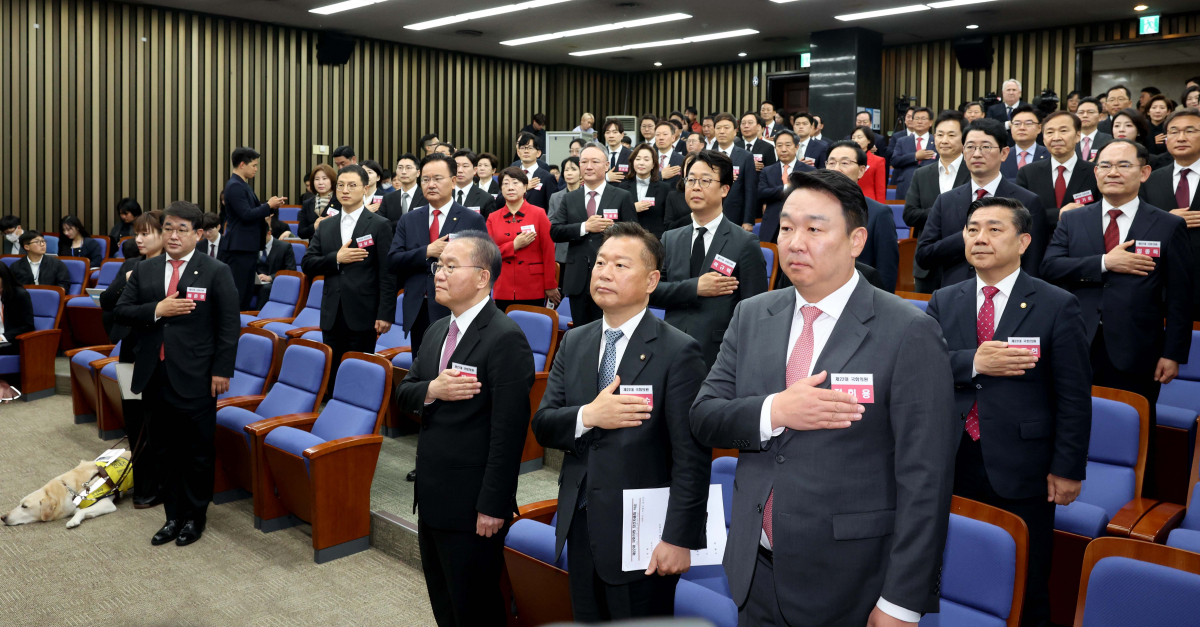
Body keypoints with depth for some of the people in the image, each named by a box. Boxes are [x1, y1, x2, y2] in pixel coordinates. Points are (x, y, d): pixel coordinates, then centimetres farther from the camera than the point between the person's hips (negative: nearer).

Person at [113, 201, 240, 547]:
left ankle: (194, 516, 22)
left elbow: (229, 326, -6)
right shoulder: (144, 270, 9)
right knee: (166, 450, 13)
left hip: (195, 377, -4)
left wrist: (222, 370, -11)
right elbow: (122, 311, 6)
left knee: (198, 451, 6)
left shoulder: (216, 272, -4)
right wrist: (157, 309, -12)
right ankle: (173, 516, 25)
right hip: (154, 376, 4)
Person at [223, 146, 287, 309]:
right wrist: (269, 205, -13)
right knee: (236, 293, -5)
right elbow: (246, 215, -23)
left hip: (248, 247, 10)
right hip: (240, 247, -10)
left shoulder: (243, 185, 16)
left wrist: (270, 205, 3)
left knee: (247, 292, 14)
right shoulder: (235, 186, -16)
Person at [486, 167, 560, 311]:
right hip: (503, 290, 2)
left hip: (533, 290, -2)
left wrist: (550, 286, -1)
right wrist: (514, 245, -10)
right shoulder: (493, 218, 8)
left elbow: (548, 251, 0)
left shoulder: (538, 214, 1)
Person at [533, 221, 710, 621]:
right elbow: (542, 426, 1)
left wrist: (678, 538, -18)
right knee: (586, 619, 19)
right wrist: (588, 416, -19)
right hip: (580, 526, 6)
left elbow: (691, 457, -15)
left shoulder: (678, 351, -12)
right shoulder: (574, 343, 6)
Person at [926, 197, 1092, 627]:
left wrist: (1067, 467, -6)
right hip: (953, 463, 3)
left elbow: (1074, 396, -4)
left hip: (1022, 470, -2)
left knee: (1026, 591, 11)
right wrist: (973, 363, -20)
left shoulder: (1057, 306, -4)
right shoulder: (943, 303, 6)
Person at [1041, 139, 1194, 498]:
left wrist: (1173, 353, -5)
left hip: (1135, 358, -1)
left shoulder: (1169, 227, 3)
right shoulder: (1072, 221, 9)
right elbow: (1050, 267, -6)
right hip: (1078, 351, 2)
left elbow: (1179, 297, 0)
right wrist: (1105, 263, -16)